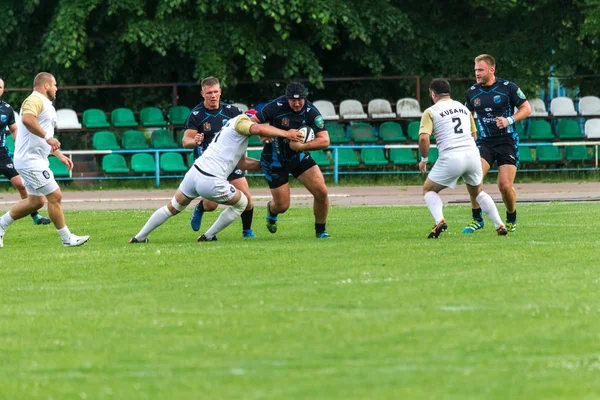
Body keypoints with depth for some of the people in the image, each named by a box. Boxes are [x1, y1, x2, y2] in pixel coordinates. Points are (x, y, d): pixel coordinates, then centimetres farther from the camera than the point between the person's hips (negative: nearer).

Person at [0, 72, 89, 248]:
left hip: (37, 160, 11)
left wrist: (59, 155, 26)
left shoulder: (45, 104, 22)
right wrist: (47, 137, -31)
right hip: (30, 160, -11)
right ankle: (66, 238, -1)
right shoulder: (35, 100, -12)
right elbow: (27, 119, -33)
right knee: (55, 196, -8)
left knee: (35, 201, 15)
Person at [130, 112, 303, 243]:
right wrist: (285, 133, -16)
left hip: (194, 173, 9)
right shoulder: (241, 120, -4)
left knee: (172, 208, 26)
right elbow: (259, 129, -27)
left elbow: (242, 163, 31)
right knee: (242, 203, 16)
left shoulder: (232, 126, 25)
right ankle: (208, 237, 19)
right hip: (211, 182, -9)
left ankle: (139, 237, 27)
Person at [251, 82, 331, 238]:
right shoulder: (276, 106, -20)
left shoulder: (311, 112, -15)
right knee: (282, 206, -1)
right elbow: (253, 122, -11)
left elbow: (324, 140, -20)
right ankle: (271, 210, 40)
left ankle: (320, 231, 11)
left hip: (299, 156, 2)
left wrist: (302, 146, -32)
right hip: (275, 159, -2)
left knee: (321, 192, -11)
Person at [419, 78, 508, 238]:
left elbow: (423, 138, -11)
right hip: (472, 153, 5)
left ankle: (439, 221, -10)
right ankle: (500, 226, 17)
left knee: (429, 190, 15)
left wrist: (424, 159, 2)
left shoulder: (431, 112, 1)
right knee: (477, 192, 27)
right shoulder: (463, 108, 18)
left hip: (450, 158, -5)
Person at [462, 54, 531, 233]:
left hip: (507, 141, -3)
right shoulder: (472, 92, 6)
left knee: (505, 185, -9)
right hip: (485, 142, 3)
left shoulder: (508, 87, -6)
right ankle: (477, 220, -4)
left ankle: (511, 219, 19)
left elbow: (526, 108, -1)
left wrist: (510, 120, -16)